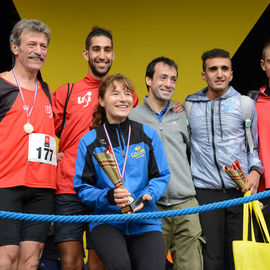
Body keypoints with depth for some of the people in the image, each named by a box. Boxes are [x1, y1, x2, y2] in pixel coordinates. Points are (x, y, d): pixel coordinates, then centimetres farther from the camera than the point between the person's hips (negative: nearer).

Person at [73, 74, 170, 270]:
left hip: (145, 221, 2)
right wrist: (108, 196, -18)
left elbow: (161, 176, 6)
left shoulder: (148, 134, 5)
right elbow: (82, 188, 1)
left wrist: (147, 196, -14)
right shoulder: (89, 141, 2)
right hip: (107, 220, -1)